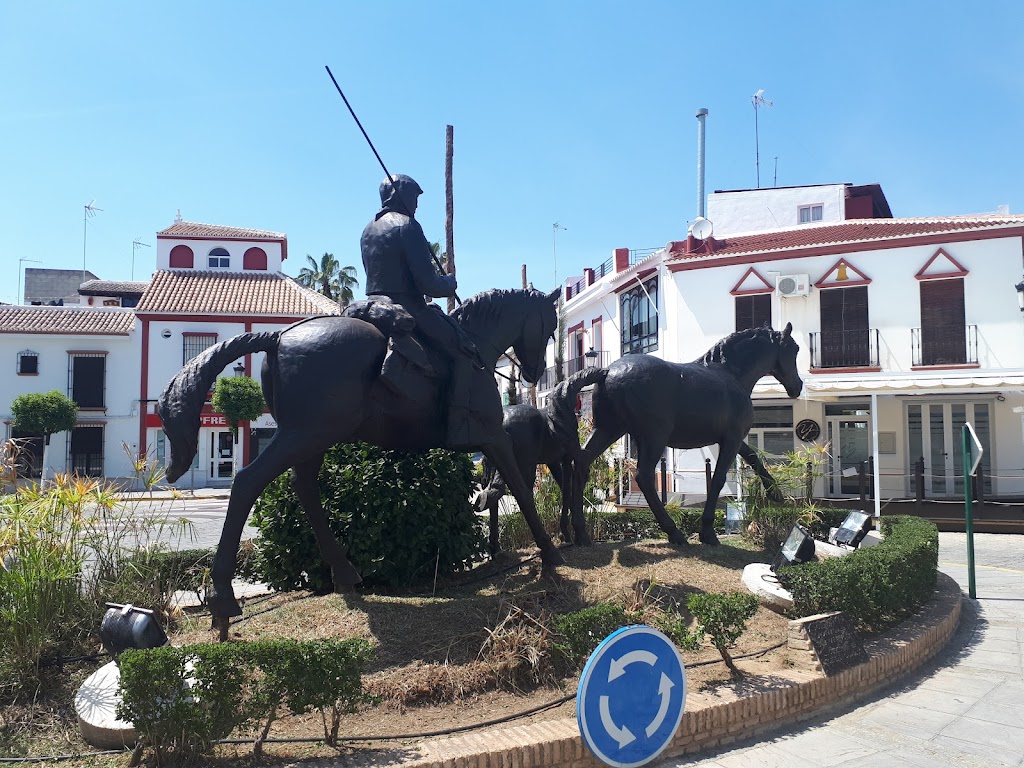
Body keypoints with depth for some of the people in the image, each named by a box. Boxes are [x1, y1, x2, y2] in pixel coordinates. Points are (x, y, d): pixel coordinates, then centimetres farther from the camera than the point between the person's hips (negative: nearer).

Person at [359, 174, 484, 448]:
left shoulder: (368, 231, 18)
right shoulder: (407, 225, -10)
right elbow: (428, 283, -17)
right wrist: (450, 283, 4)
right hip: (407, 307, -9)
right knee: (465, 353, -6)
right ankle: (462, 431, -15)